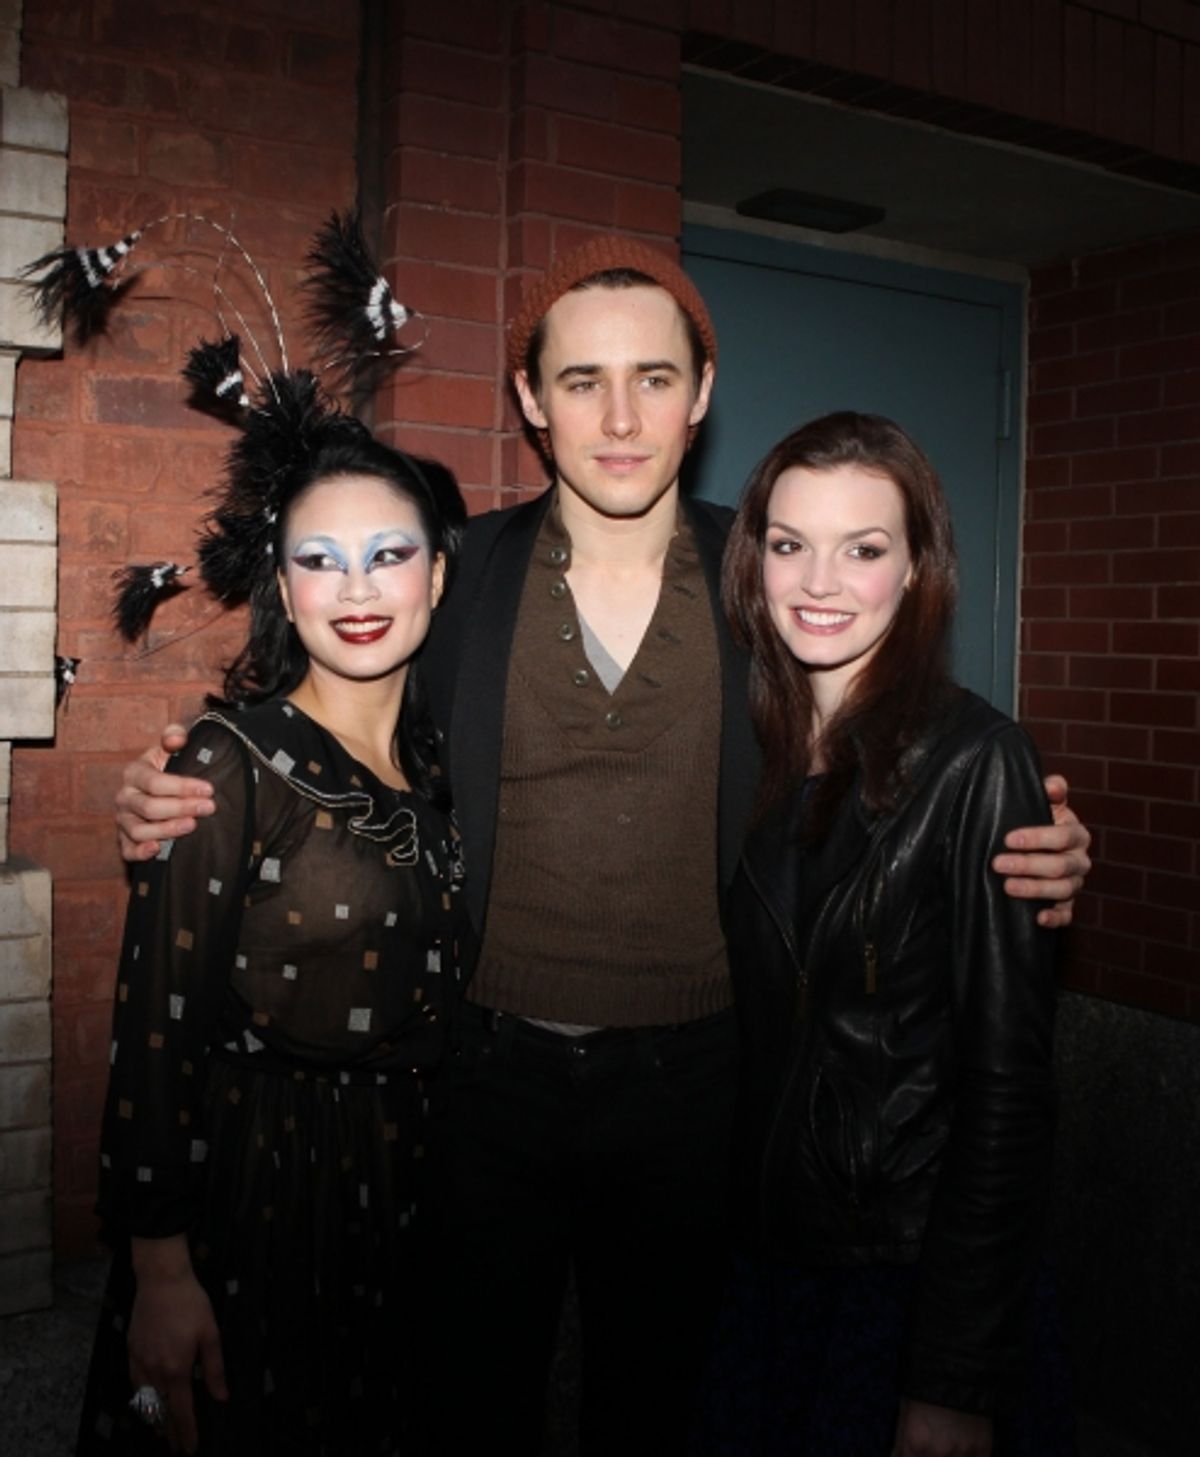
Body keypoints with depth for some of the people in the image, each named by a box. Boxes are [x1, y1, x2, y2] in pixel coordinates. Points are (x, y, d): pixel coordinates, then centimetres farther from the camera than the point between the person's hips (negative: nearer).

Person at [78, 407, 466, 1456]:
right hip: (250, 1182, -5)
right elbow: (157, 1024, -16)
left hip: (407, 1176, 6)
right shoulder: (232, 764, -16)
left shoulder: (441, 757, 2)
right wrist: (159, 1265, -15)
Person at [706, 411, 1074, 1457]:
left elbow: (1006, 1085, -17)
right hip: (763, 1252, 5)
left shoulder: (975, 763, -17)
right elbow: (754, 1027, 7)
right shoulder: (754, 750, -1)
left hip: (913, 1273, -5)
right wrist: (727, 1236, 5)